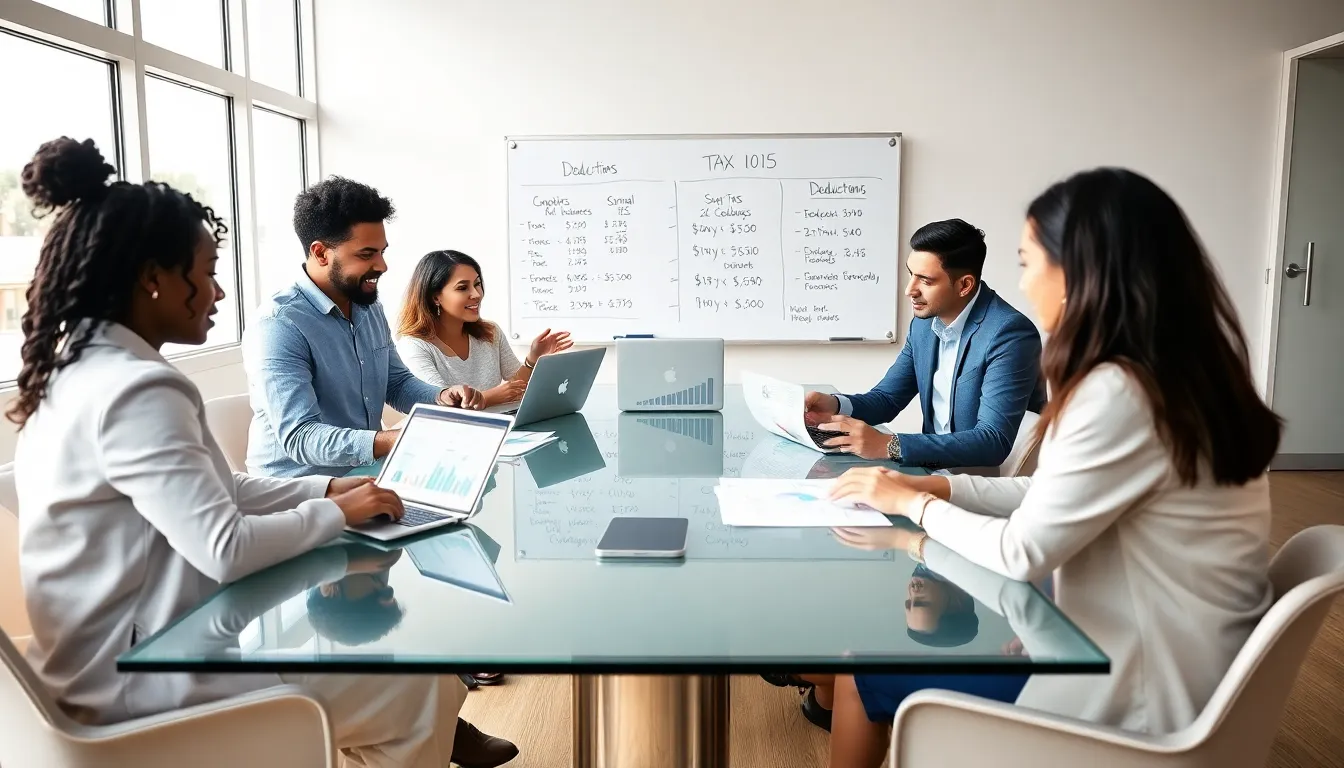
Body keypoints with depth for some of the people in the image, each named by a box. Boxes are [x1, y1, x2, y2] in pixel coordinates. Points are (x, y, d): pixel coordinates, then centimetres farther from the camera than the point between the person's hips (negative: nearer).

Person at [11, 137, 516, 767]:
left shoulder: (81, 369, 7)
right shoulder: (134, 390, -25)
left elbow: (211, 490, 11)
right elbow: (225, 548, -29)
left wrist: (327, 489, 2)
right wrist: (337, 512, -13)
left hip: (121, 650, 10)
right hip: (143, 674, -10)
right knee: (428, 684, -5)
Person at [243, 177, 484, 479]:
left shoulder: (370, 308, 6)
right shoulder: (278, 328, -20)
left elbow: (397, 383, 17)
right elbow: (299, 437, -28)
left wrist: (442, 397, -5)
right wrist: (396, 441, -41)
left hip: (366, 475, 8)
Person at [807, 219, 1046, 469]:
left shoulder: (1009, 334, -21)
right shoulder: (924, 322, 2)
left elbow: (994, 442, -28)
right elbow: (888, 397, 10)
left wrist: (888, 446, -34)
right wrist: (836, 406, -12)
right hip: (938, 465, 6)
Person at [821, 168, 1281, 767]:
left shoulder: (1118, 394, -27)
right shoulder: (1178, 374, 2)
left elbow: (1022, 552, -20)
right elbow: (1054, 499, 9)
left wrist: (914, 504, -5)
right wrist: (936, 487, 3)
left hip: (1132, 700, -8)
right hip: (1148, 663, 8)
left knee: (865, 669, 4)